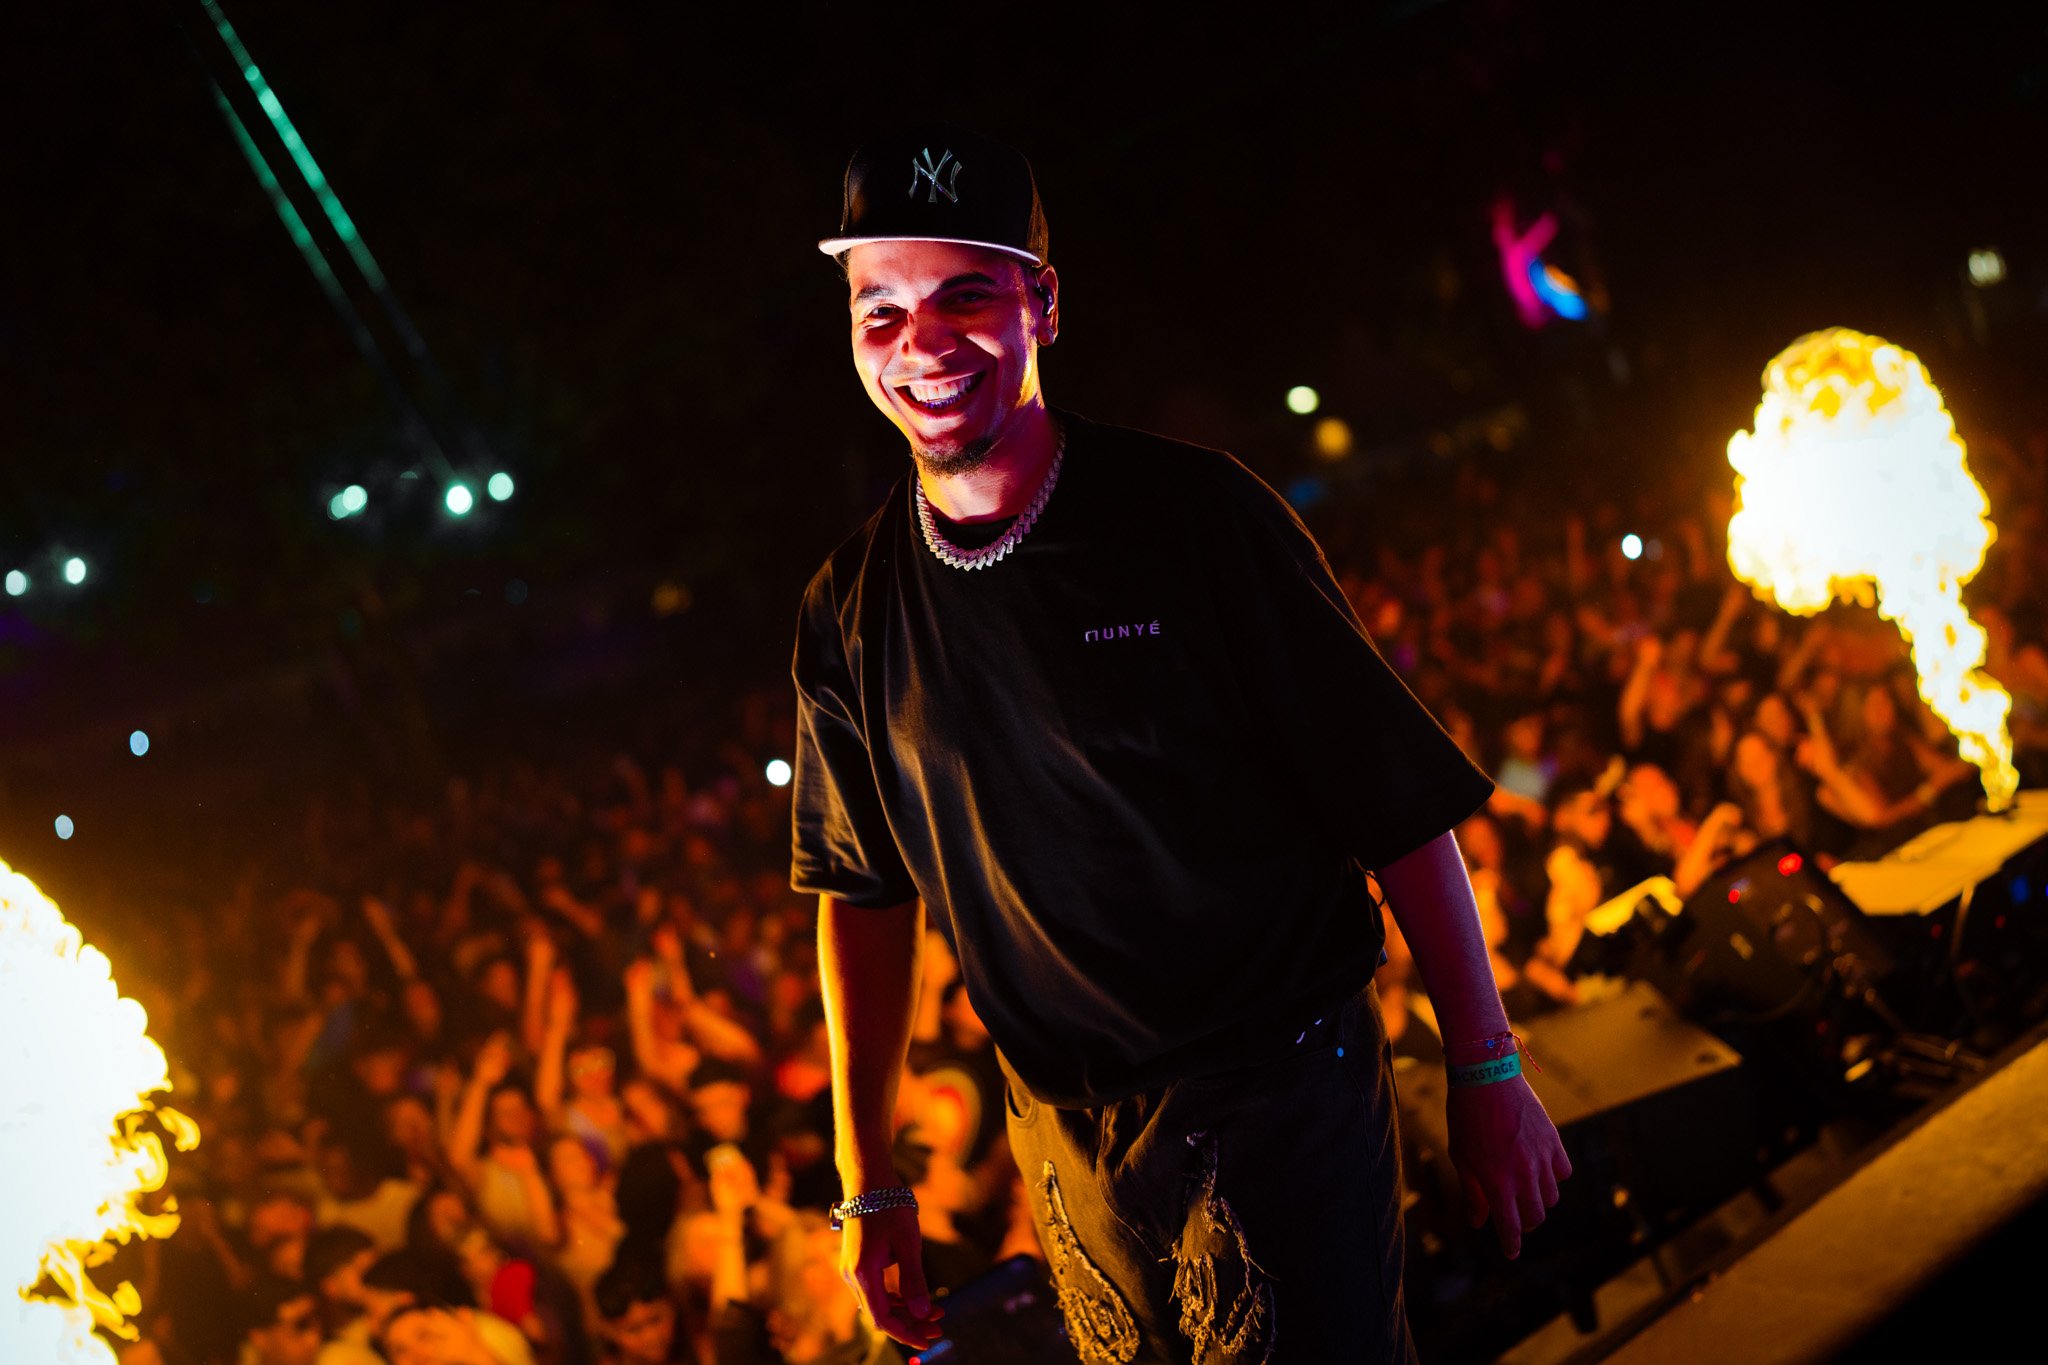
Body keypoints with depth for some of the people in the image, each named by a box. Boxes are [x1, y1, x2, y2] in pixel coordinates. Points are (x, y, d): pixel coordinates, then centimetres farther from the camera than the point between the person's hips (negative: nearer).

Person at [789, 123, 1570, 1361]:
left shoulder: (1196, 514, -12)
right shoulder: (851, 614, -1)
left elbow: (1402, 805, -9)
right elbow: (864, 895, 9)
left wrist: (1487, 1071, -9)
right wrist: (868, 1184, 8)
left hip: (1283, 1107, -4)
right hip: (1072, 1152, 4)